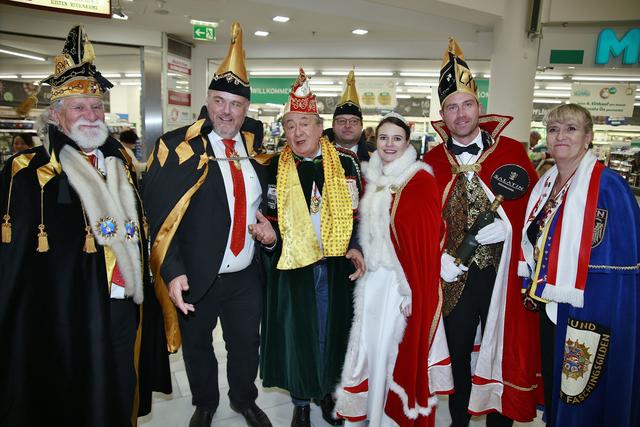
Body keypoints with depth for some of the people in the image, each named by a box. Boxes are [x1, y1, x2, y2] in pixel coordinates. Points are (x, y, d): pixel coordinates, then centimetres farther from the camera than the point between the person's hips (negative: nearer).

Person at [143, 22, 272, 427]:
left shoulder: (255, 143, 2)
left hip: (247, 275, 3)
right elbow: (159, 214, -15)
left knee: (247, 343, 19)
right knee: (197, 345, 18)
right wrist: (172, 271, -22)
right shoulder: (177, 146, -11)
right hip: (196, 276, -3)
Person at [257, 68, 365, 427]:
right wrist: (269, 233, -14)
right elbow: (271, 217, 7)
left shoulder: (345, 162, 1)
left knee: (333, 331, 14)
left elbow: (359, 213, 6)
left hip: (337, 265, 1)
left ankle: (328, 394, 39)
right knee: (296, 333, 11)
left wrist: (356, 248, -6)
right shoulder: (275, 168, 1)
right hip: (292, 266, 0)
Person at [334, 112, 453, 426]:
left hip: (404, 281, -6)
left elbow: (427, 239, -15)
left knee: (397, 349, 4)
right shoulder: (372, 176, 9)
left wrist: (413, 289, -17)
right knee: (371, 344, 14)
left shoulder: (421, 180, -11)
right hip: (373, 278, 6)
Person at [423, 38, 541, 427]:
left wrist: (505, 227, -15)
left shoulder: (512, 152, -2)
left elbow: (533, 207, -1)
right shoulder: (432, 161, 0)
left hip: (503, 272, -1)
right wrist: (441, 258, -10)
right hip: (455, 274, 1)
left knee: (503, 351, 12)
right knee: (457, 352, 14)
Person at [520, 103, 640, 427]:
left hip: (588, 315, -6)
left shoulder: (607, 186, -15)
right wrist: (533, 290, 7)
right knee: (553, 392, 22)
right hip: (548, 309, 7)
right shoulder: (545, 184, 7)